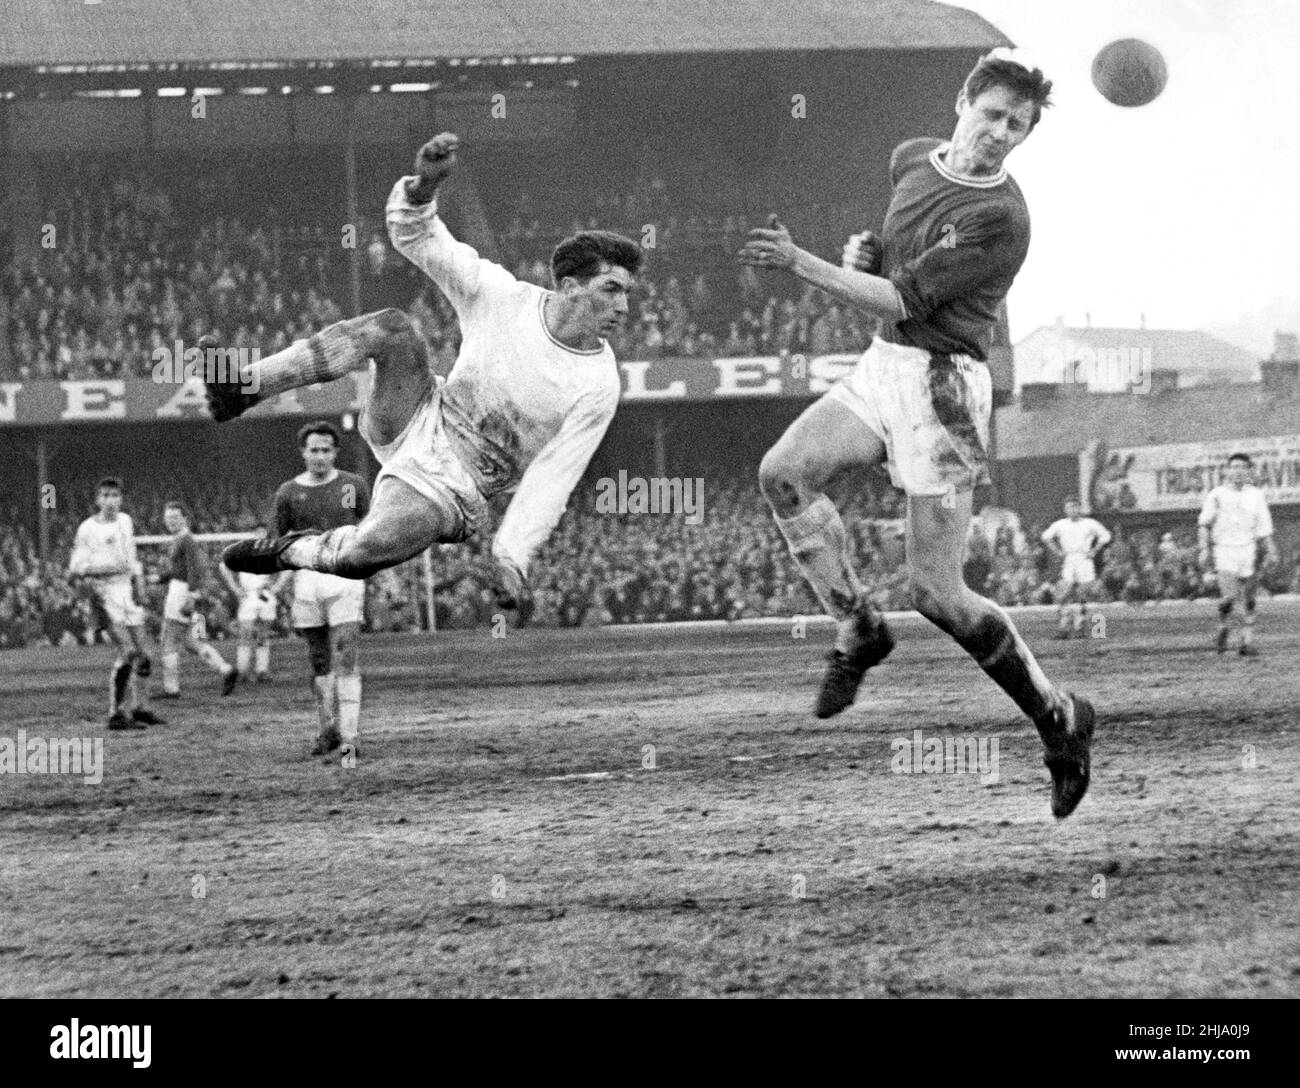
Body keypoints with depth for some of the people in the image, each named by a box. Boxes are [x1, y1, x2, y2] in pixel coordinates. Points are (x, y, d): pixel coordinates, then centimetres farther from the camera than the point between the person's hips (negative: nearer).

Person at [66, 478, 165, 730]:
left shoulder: (126, 521, 10)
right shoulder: (88, 529, -10)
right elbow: (75, 568, -12)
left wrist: (139, 582, 11)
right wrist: (105, 567, -23)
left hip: (127, 589, 7)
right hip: (105, 593, -7)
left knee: (142, 654, 9)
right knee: (127, 651, -16)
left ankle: (140, 708, 22)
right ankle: (117, 713, -11)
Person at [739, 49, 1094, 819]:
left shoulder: (1000, 219, -17)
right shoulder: (912, 159, 8)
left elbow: (904, 300, -19)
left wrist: (802, 263, -19)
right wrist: (862, 253, 5)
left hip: (943, 385, -7)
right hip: (884, 365, 7)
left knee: (938, 591, -8)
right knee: (784, 473, -18)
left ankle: (1060, 718, 8)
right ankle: (859, 627, -1)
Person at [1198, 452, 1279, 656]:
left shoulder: (1255, 495, 8)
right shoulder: (1217, 494, 0)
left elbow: (1264, 526, 11)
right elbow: (1203, 523, -1)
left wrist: (1270, 551, 4)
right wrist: (1204, 550, -11)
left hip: (1248, 549, 3)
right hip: (1223, 550, -3)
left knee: (1248, 600, -1)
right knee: (1229, 595, -16)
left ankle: (1248, 642, 4)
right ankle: (1223, 628, 11)